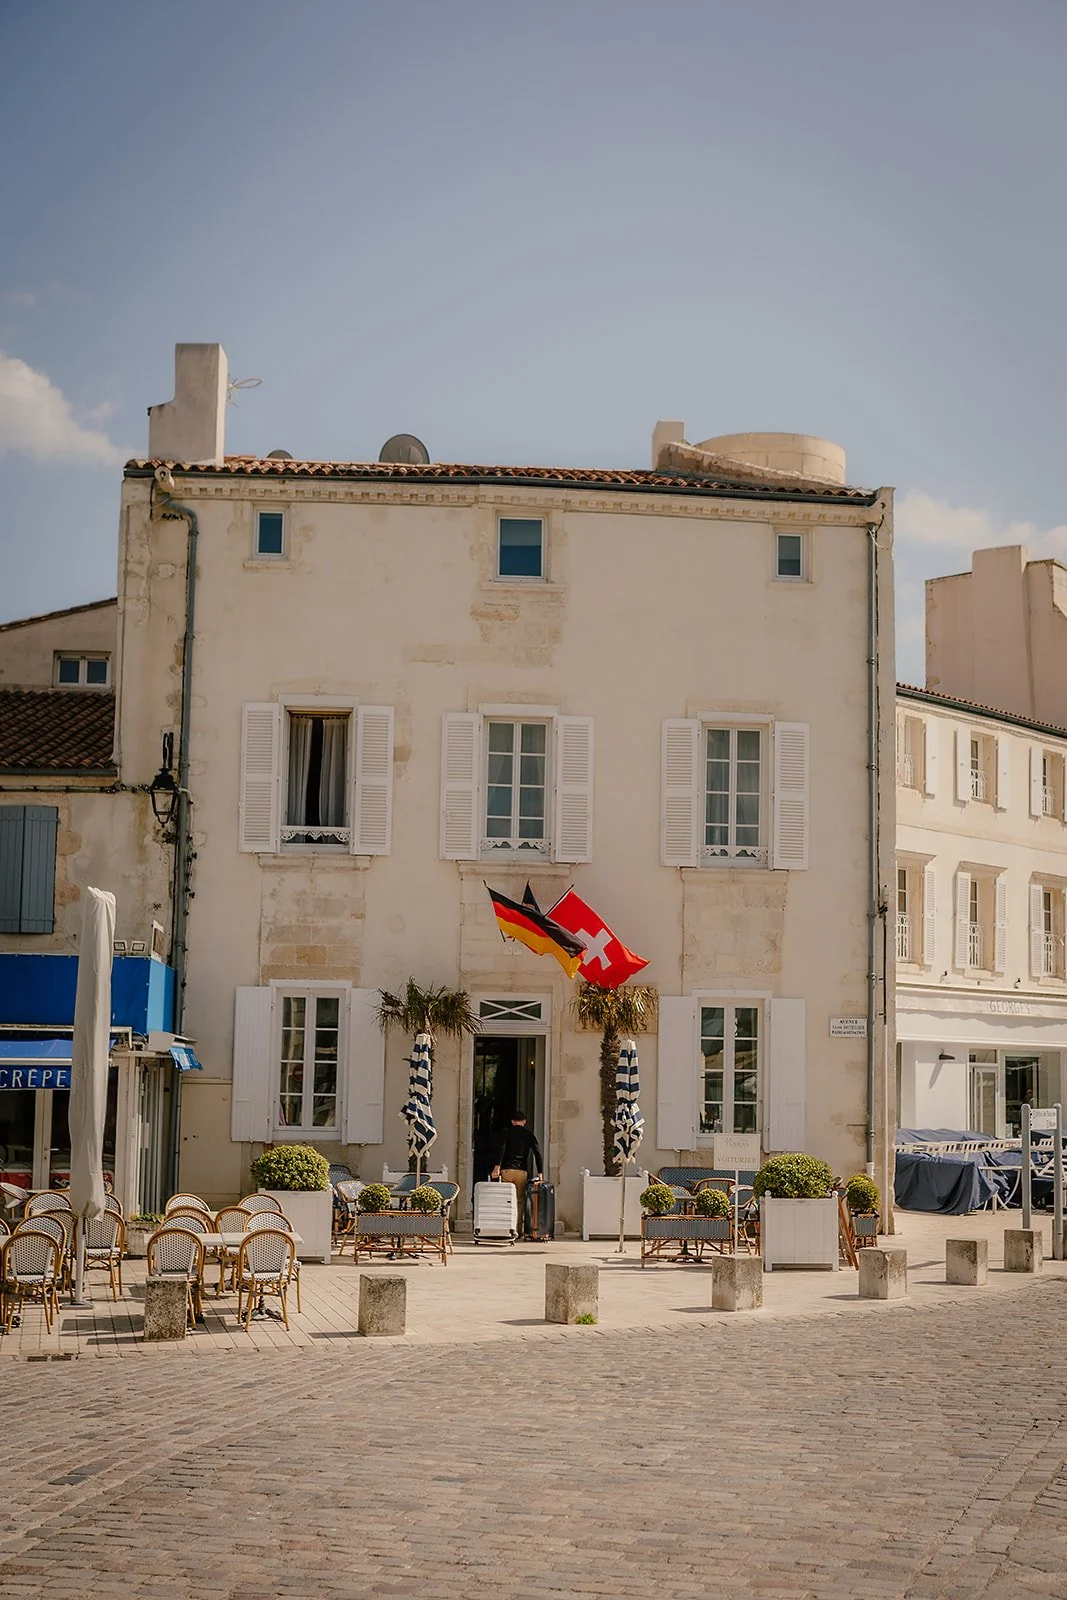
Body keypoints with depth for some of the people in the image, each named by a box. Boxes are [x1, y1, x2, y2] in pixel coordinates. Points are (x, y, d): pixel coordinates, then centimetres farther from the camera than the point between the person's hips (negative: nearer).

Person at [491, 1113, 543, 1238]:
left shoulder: (508, 1132, 6)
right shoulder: (529, 1134, 11)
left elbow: (502, 1148, -9)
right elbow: (537, 1153, 3)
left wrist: (497, 1166, -15)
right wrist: (540, 1173, 3)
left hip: (507, 1170, -1)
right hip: (522, 1171, 1)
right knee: (521, 1200, 6)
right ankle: (520, 1231, 1)